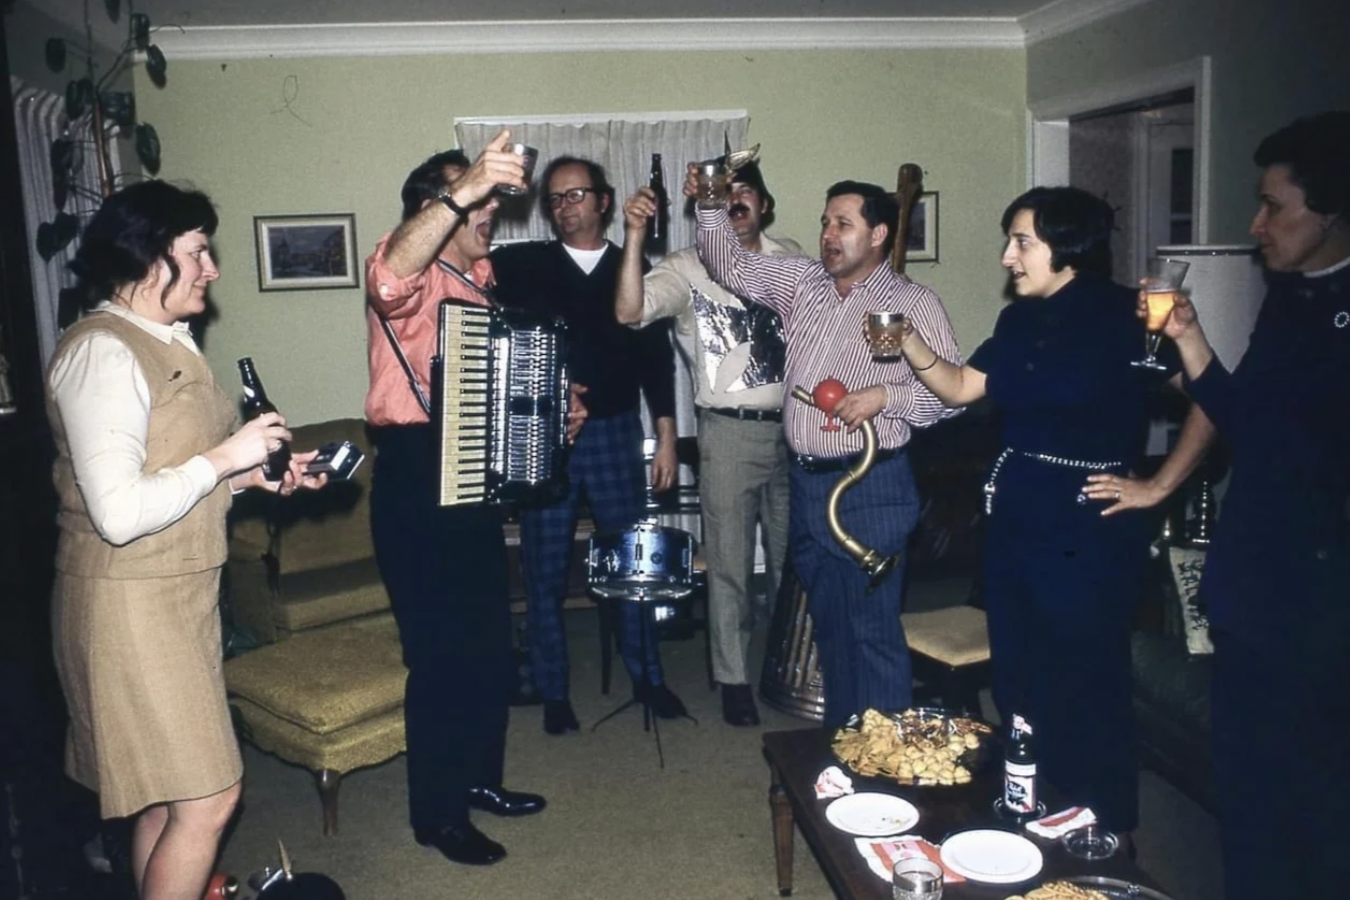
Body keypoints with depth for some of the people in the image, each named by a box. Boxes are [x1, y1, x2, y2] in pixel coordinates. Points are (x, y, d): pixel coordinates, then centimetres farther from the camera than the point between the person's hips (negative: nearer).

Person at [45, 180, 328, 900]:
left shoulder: (167, 342, 12)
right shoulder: (101, 353, -19)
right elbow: (119, 513, -26)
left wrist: (259, 475, 4)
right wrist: (224, 458, -19)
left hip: (179, 591, 10)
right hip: (130, 603, -9)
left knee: (166, 789, 18)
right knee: (208, 796, -4)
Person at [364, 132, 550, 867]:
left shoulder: (479, 277, 14)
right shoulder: (411, 273, -12)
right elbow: (390, 275, -39)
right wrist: (462, 194, -51)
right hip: (416, 479, -8)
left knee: (490, 642, 16)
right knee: (440, 651, -1)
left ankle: (480, 778, 34)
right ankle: (437, 814, 16)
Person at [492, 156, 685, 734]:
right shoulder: (520, 265, 4)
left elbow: (656, 356, 7)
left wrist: (666, 437, 3)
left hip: (615, 433, 1)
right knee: (545, 571, 6)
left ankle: (646, 676, 27)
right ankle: (554, 693, 20)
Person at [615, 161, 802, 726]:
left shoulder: (791, 260, 7)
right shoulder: (688, 268, -6)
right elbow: (628, 311, -21)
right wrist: (634, 237, -32)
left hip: (792, 425, 4)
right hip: (730, 431, -4)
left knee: (791, 555, 17)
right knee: (730, 562, 3)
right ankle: (734, 679, 19)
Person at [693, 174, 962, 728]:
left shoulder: (913, 304, -4)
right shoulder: (802, 280, 10)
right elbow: (732, 267, 9)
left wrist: (885, 397, -20)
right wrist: (710, 207, -4)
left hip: (870, 488, -5)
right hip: (806, 480, 6)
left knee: (873, 629, -1)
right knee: (828, 623, 16)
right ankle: (839, 741, 31)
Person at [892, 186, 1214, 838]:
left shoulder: (1124, 317, -11)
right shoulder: (1019, 320, 9)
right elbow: (962, 388, 10)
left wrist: (1158, 486, -10)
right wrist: (910, 343, -5)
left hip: (1087, 535, -7)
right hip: (1014, 526, 7)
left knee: (1087, 695, 4)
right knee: (1018, 686, 16)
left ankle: (1104, 841, 25)